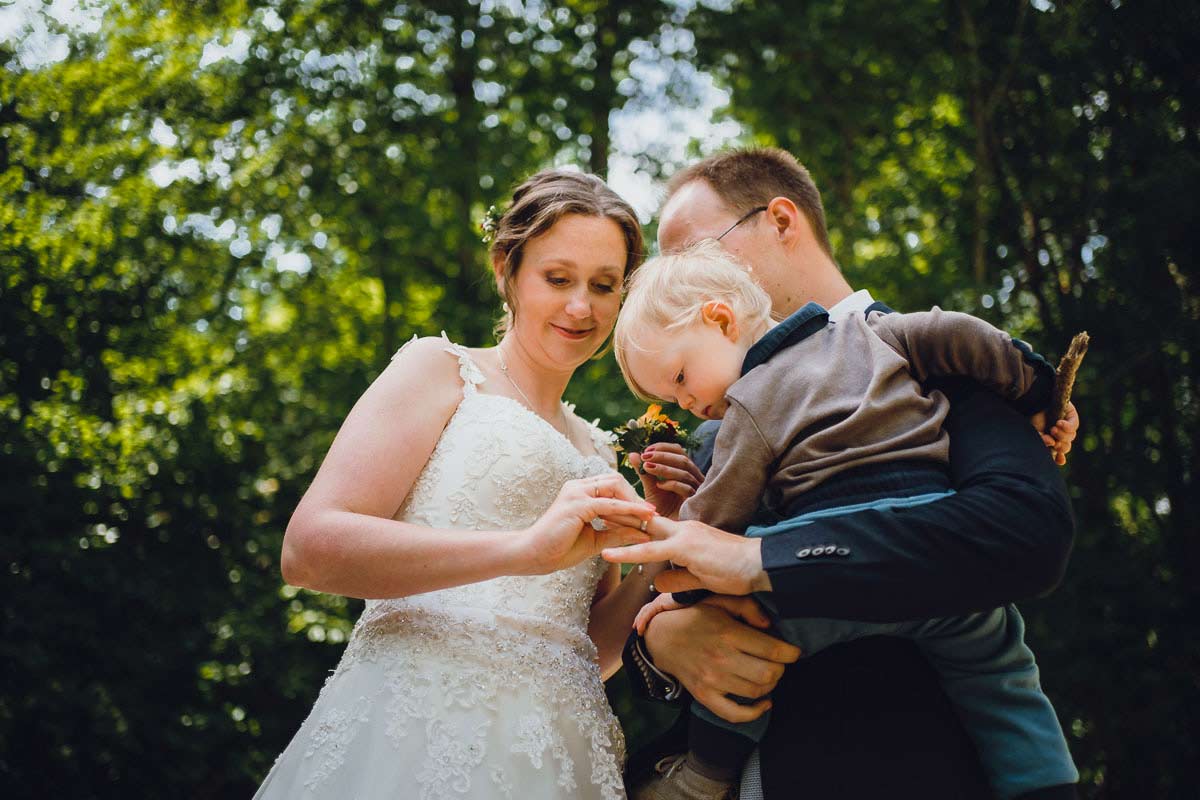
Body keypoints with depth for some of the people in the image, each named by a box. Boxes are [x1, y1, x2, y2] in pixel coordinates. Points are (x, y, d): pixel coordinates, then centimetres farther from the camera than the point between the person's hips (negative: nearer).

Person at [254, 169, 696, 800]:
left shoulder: (595, 453, 21)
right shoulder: (443, 370, 4)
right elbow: (309, 547, -10)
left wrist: (656, 548, 2)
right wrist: (524, 549, -20)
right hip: (415, 732, -5)